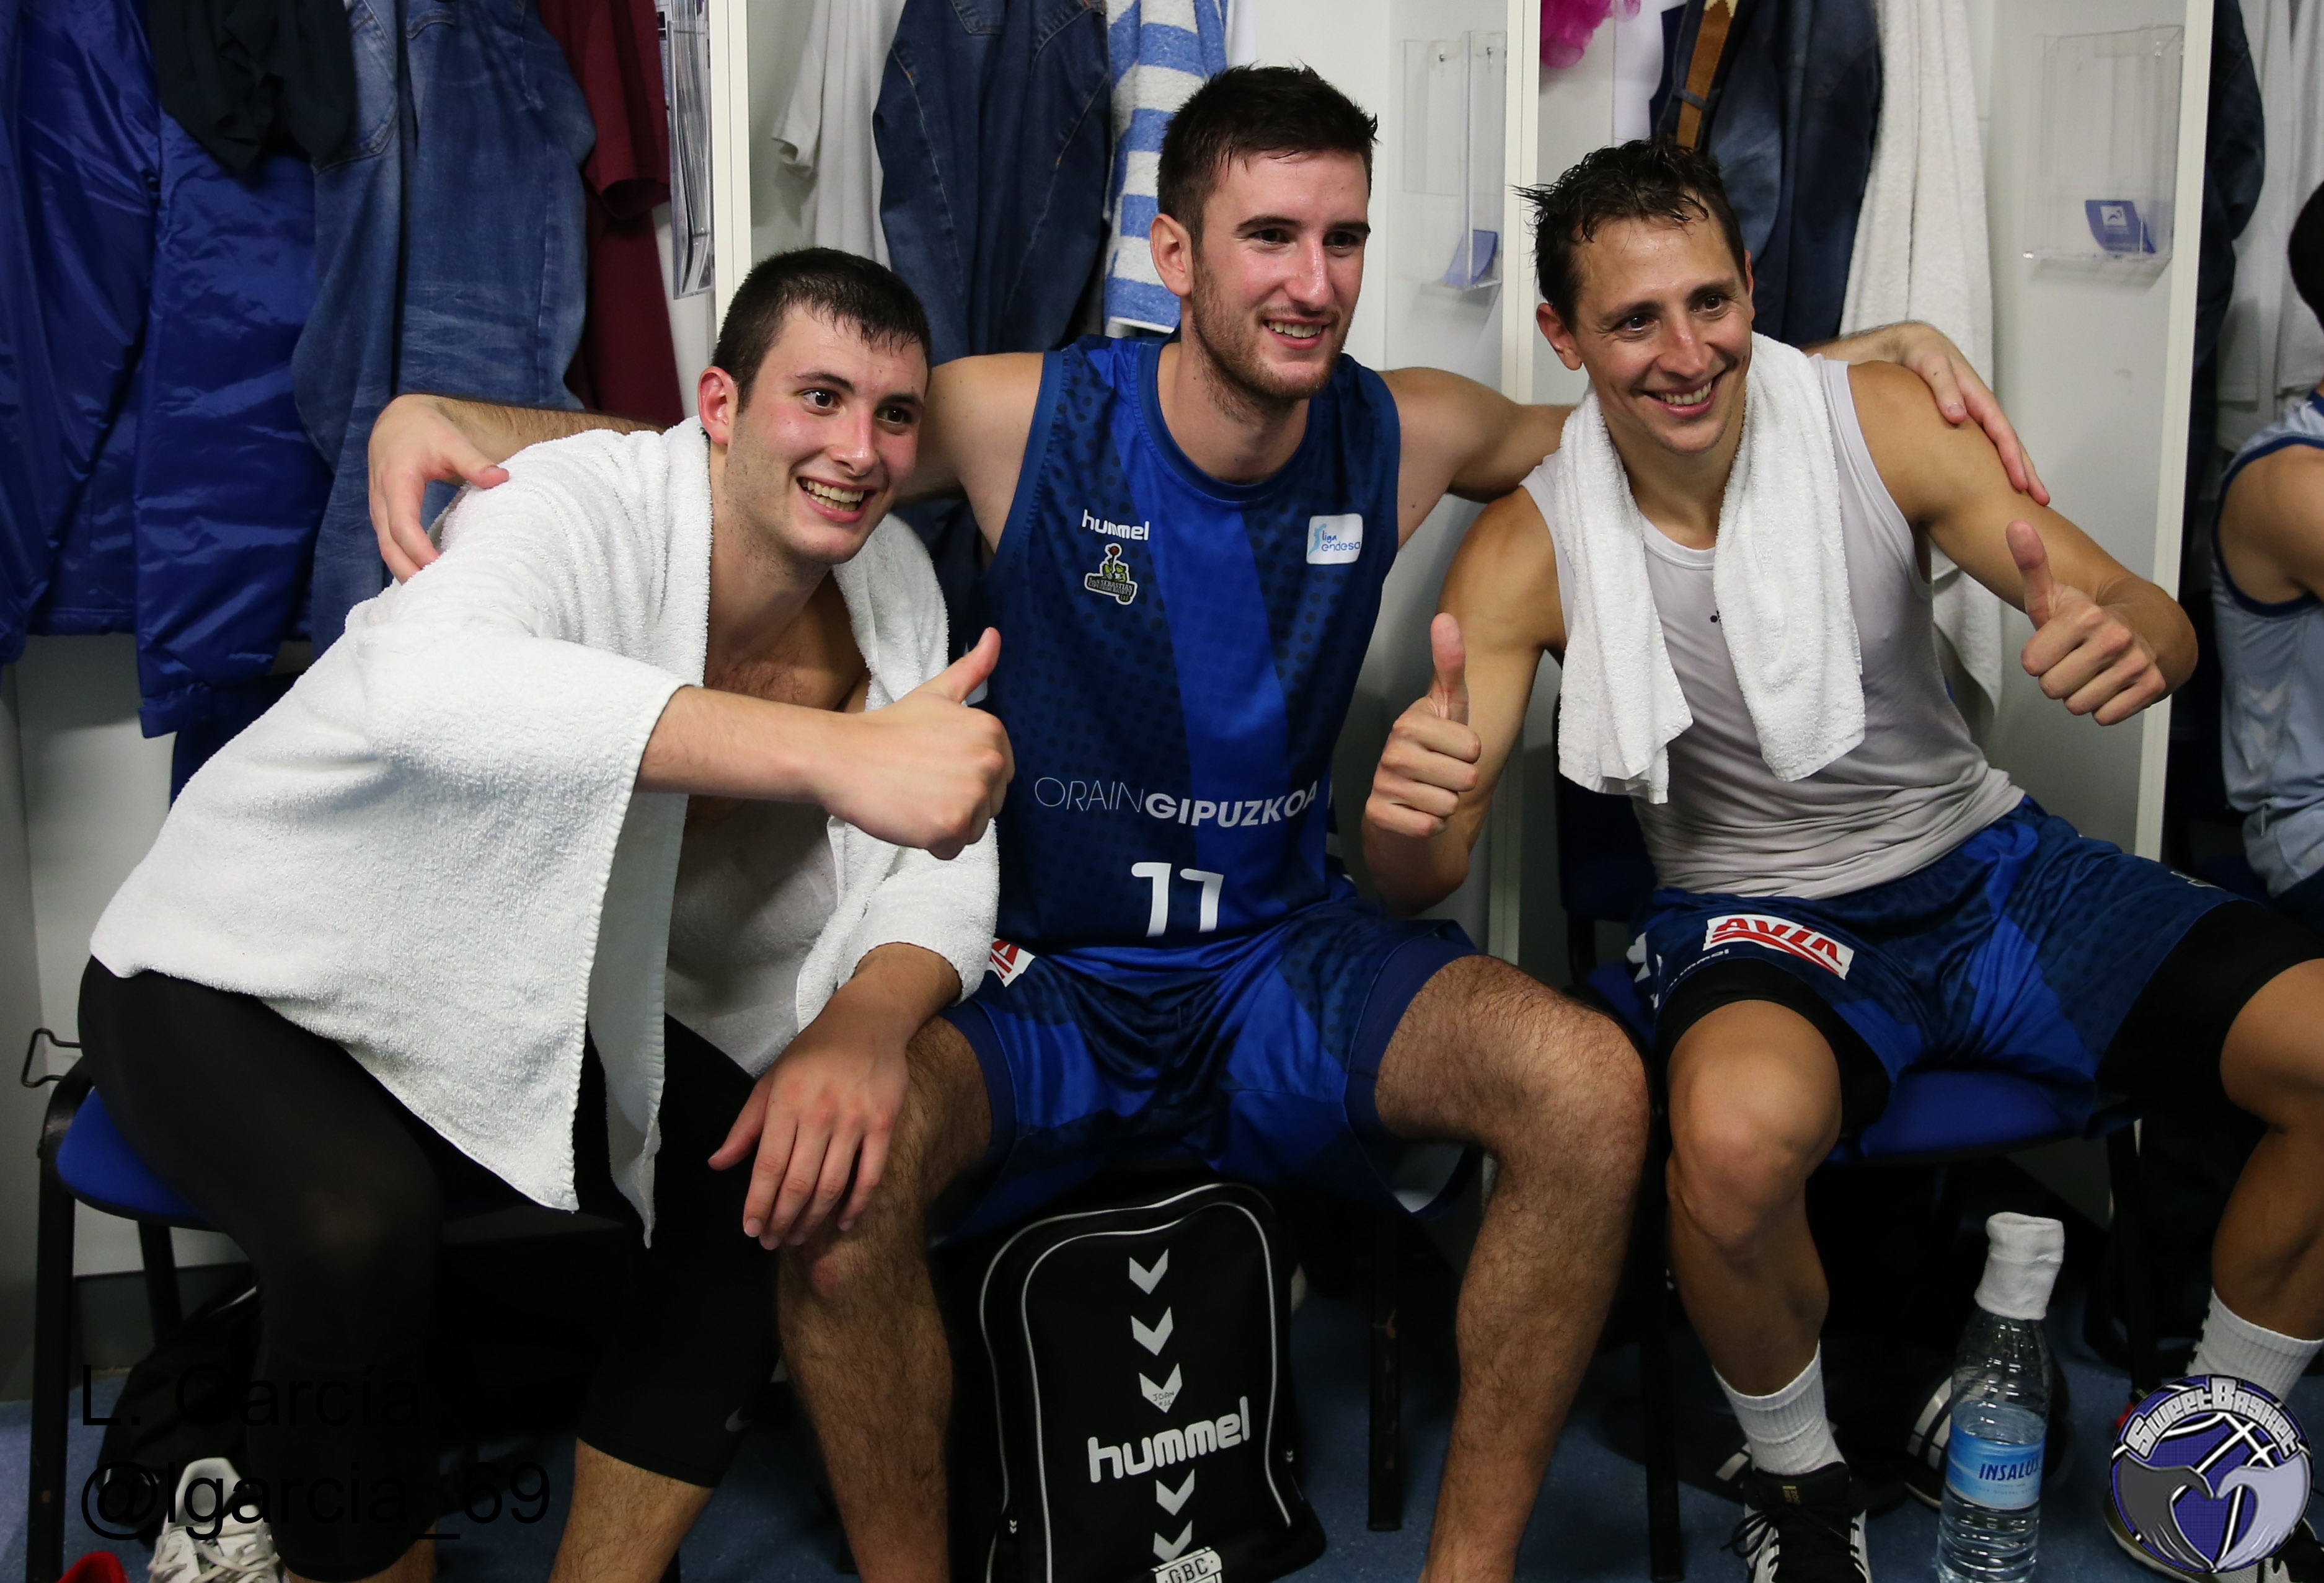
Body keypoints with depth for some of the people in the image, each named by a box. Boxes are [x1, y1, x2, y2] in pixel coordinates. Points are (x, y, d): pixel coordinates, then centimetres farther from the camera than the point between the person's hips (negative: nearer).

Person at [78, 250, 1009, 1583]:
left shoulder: (891, 581, -7)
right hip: (258, 975, -5)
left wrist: (866, 1024, -32)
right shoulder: (588, 509, -28)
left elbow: (944, 864, -8)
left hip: (526, 999, 6)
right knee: (364, 1222, -33)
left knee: (786, 1168, -14)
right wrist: (837, 751, -59)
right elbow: (425, 684, -50)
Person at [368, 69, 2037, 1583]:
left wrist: (1865, 355, 5)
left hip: (1287, 957, 2)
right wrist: (447, 417, -17)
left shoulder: (1402, 438, -1)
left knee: (1592, 1087, -24)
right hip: (1037, 976, -2)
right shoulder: (1027, 421, -9)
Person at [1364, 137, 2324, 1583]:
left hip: (1990, 863, 3)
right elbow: (1417, 881, -14)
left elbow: (2164, 630, -9)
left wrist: (2124, 636, -35)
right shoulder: (1529, 551, -11)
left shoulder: (1882, 423, -8)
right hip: (1762, 917, -3)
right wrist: (1404, 807, -39)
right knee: (1736, 1132, -38)